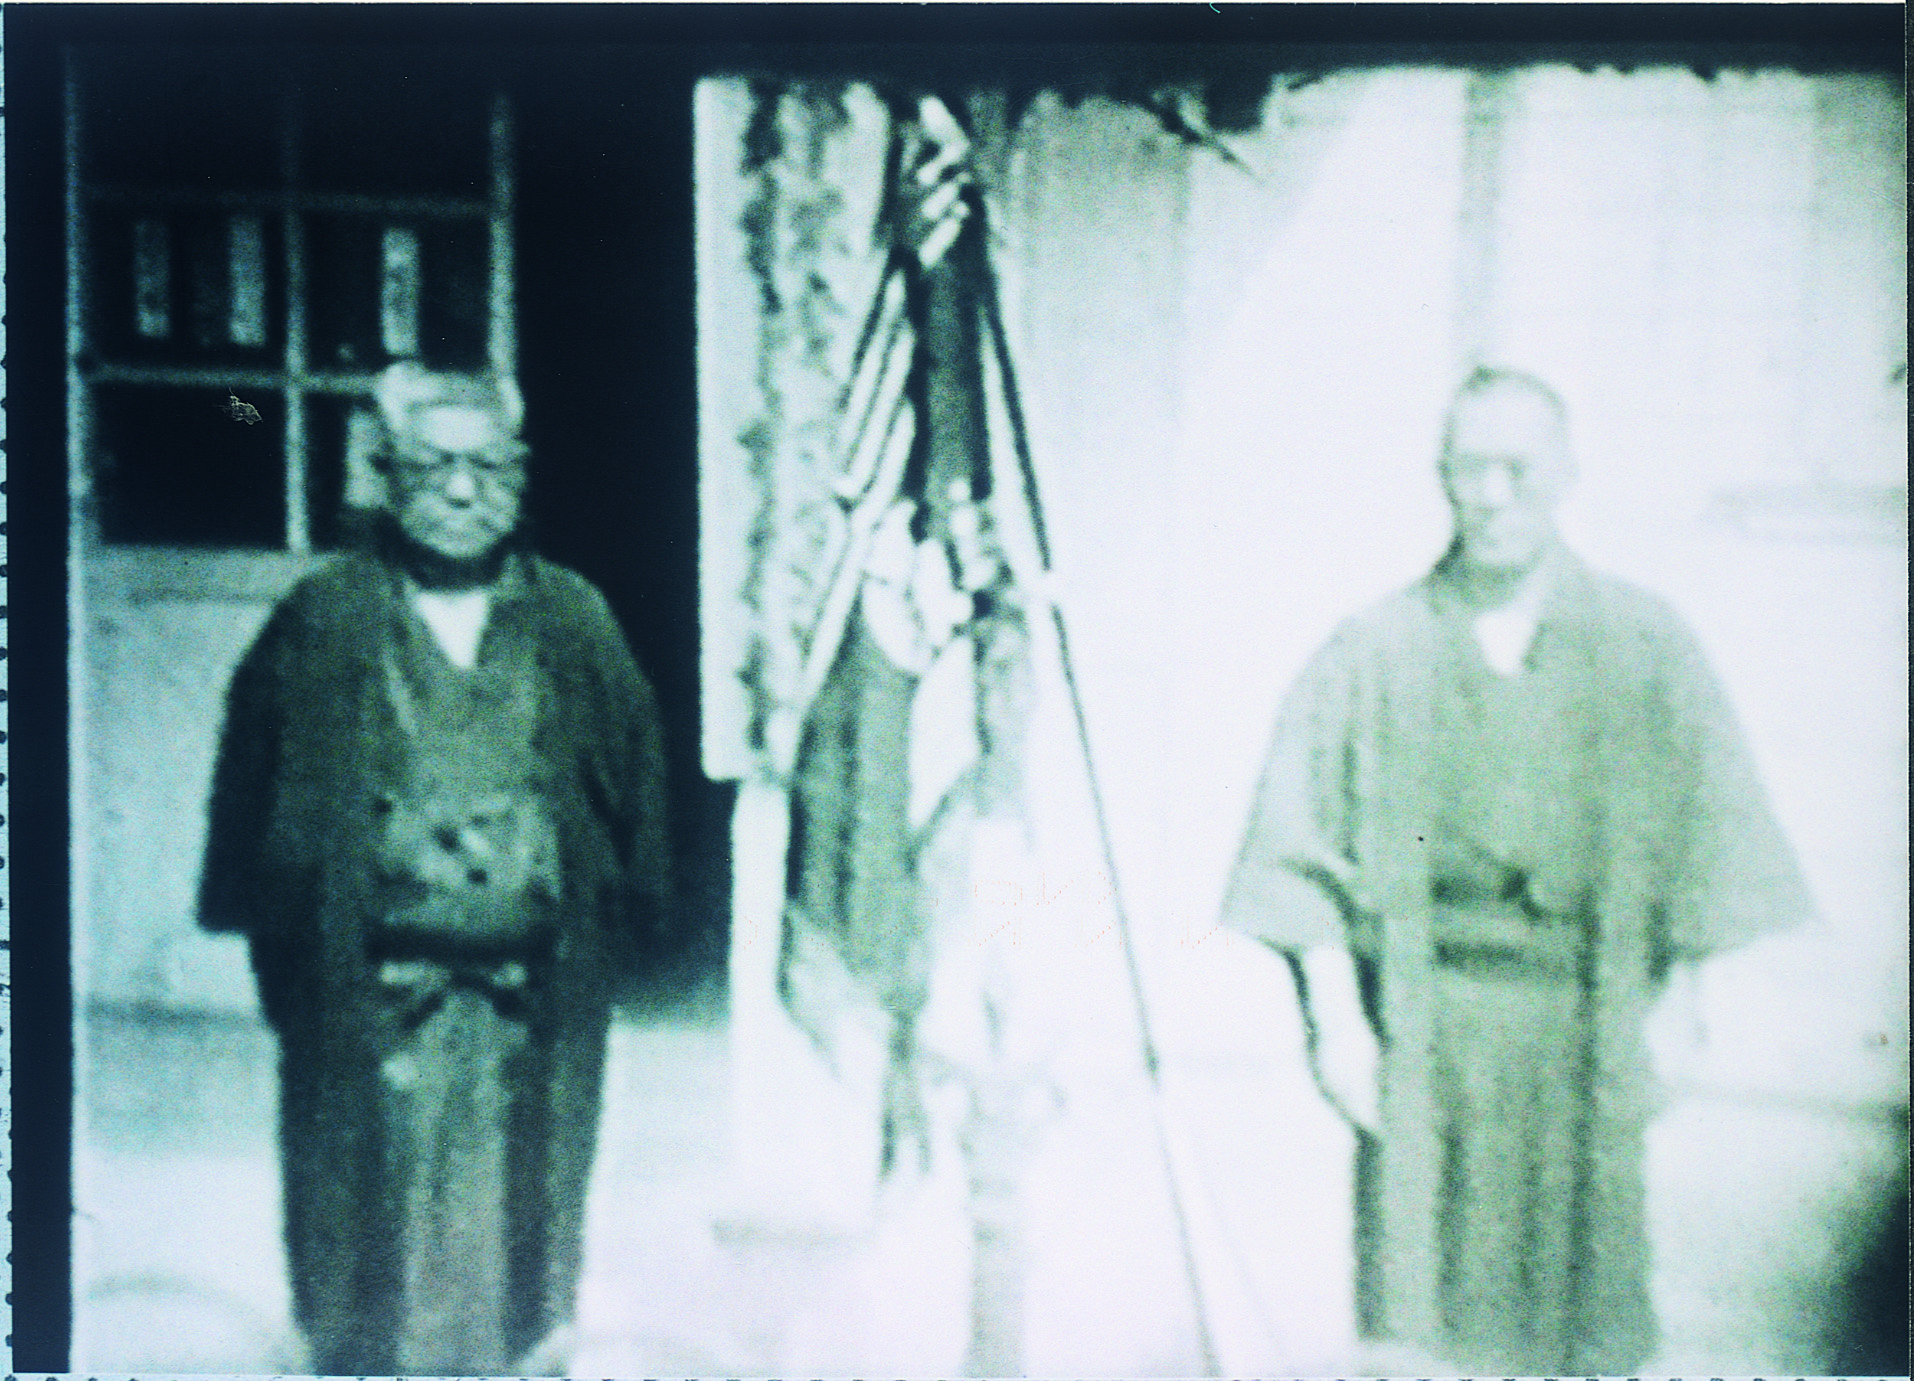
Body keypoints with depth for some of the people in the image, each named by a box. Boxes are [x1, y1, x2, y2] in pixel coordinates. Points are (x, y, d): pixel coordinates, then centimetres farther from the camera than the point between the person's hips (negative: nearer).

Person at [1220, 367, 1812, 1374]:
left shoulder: (1643, 649, 2)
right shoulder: (1374, 653, 0)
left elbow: (1702, 850, 3)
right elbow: (1308, 857, 1)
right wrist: (1337, 1018, -5)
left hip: (1580, 1035, 1)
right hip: (1425, 1037, 0)